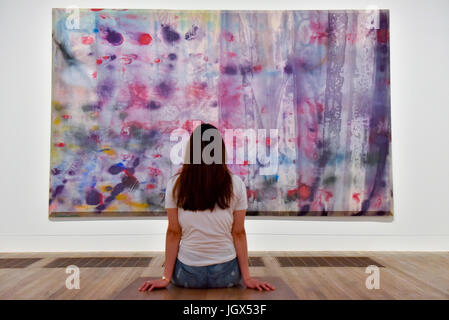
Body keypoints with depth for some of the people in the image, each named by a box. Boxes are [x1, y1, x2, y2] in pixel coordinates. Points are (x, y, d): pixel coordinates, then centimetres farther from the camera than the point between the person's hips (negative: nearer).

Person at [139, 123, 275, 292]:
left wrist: (166, 277, 2)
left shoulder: (175, 184, -9)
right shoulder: (236, 185, -9)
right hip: (226, 275, 0)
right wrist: (246, 277, 1)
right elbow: (239, 233, -7)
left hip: (186, 276, 1)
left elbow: (173, 232, -6)